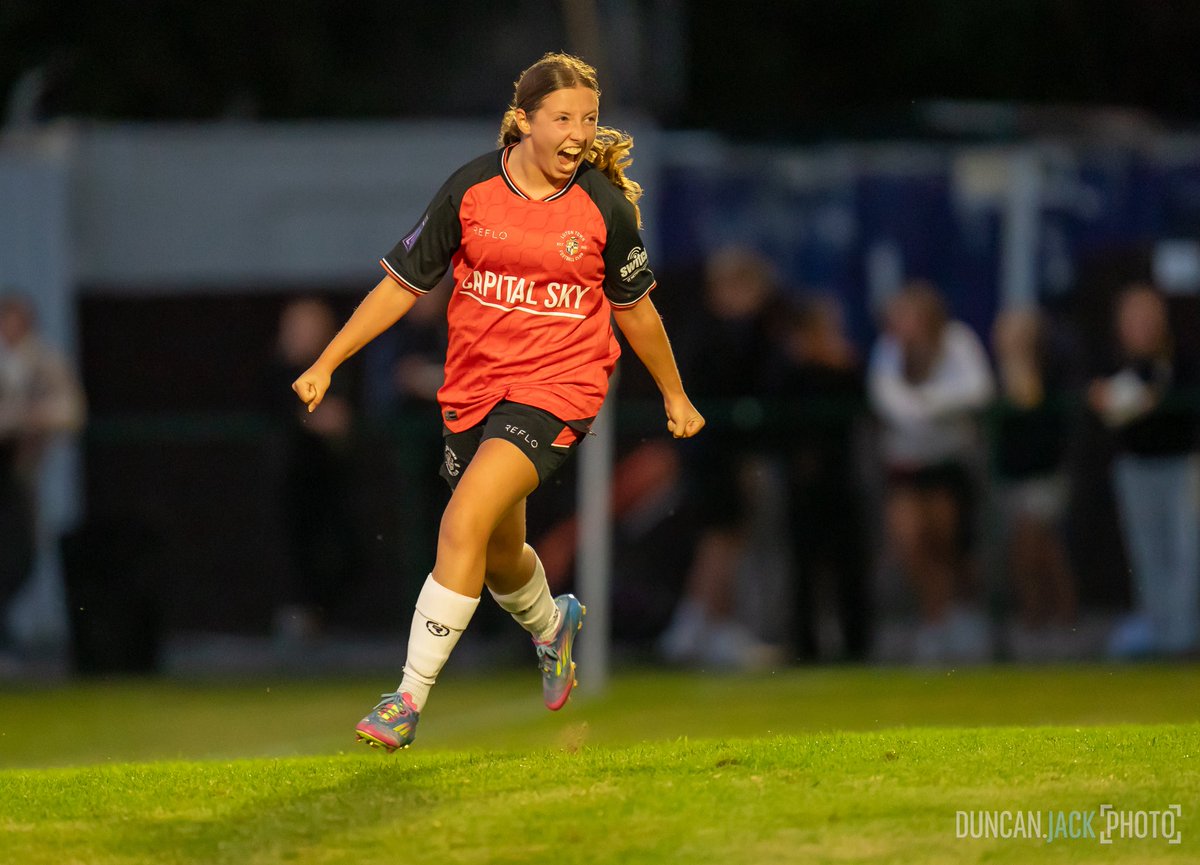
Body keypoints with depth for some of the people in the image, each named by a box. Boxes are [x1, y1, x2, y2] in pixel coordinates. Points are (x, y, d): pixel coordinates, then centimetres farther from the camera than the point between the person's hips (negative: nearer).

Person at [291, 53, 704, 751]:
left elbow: (634, 306, 11)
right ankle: (553, 626, 55)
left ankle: (411, 699, -17)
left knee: (464, 525, -22)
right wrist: (325, 364, 1)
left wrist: (675, 397, 21)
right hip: (474, 388, 4)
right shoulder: (471, 189, -3)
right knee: (499, 556, 18)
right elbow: (403, 282, 4)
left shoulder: (605, 207, -5)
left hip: (557, 388, -4)